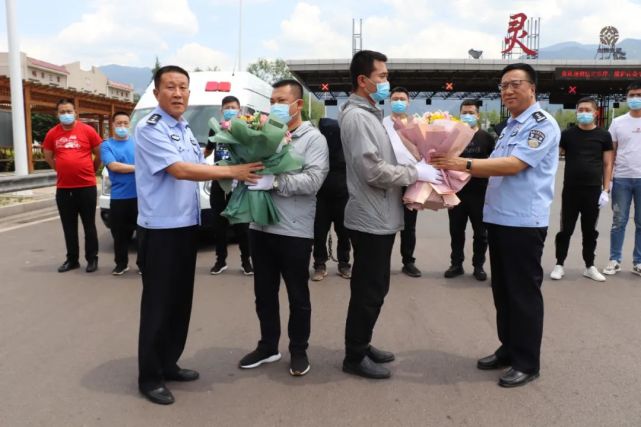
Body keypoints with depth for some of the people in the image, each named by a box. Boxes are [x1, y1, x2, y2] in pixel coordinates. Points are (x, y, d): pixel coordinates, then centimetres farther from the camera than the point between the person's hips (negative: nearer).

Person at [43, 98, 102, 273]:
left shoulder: (87, 130, -4)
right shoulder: (52, 134, 4)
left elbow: (99, 153, 5)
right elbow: (48, 157, 18)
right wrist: (64, 170, 13)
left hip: (86, 186, -3)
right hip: (63, 188, 3)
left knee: (89, 225, 5)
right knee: (69, 227, 11)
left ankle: (92, 259, 15)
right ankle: (72, 259, 22)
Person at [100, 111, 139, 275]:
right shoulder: (107, 145, 3)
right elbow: (114, 166, -11)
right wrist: (137, 168, -8)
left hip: (140, 195, 1)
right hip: (118, 197, -1)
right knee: (120, 233, 7)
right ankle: (121, 263, 20)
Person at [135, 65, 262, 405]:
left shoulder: (185, 129, 13)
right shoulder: (149, 129, -13)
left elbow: (198, 168, 16)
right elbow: (179, 170, -23)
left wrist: (232, 173, 0)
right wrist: (232, 171, -21)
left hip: (187, 226, 8)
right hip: (160, 229, -8)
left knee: (181, 301, 15)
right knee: (158, 304, 0)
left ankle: (168, 364, 30)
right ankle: (149, 376, 15)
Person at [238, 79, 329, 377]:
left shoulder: (313, 138, -4)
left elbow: (313, 180, -18)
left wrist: (273, 182, -23)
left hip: (295, 231, -5)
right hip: (260, 226, 5)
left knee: (298, 296, 10)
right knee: (264, 293, 16)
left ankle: (298, 350, 27)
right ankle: (268, 346, 33)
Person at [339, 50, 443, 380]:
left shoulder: (369, 113, 16)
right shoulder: (357, 116, -16)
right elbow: (374, 171, -23)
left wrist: (414, 169, 6)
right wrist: (416, 172, -13)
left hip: (379, 217, 10)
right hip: (371, 219, -10)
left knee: (372, 289, 18)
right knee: (369, 291, 1)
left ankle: (362, 346, 31)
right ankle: (355, 357, 15)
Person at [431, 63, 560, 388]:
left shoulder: (543, 124, -10)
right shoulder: (510, 127, 17)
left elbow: (513, 166, -22)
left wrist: (464, 164, -25)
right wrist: (457, 168, 4)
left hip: (524, 221, -9)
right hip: (498, 218, 9)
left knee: (523, 292, 1)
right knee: (502, 290, 16)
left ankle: (527, 362, 14)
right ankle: (508, 349, 30)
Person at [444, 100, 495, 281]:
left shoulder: (486, 138, 3)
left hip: (480, 193, -1)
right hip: (457, 192, 1)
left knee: (481, 232, 7)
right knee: (456, 231, 9)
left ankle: (478, 266, 20)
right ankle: (456, 264, 21)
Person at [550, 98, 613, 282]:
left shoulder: (603, 135, 3)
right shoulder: (567, 134, 2)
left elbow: (607, 164, 5)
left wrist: (606, 190, -1)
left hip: (593, 190, 1)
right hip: (570, 190, -1)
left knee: (590, 230, 11)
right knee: (566, 229, 5)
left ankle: (589, 266, 22)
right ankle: (559, 265, 15)